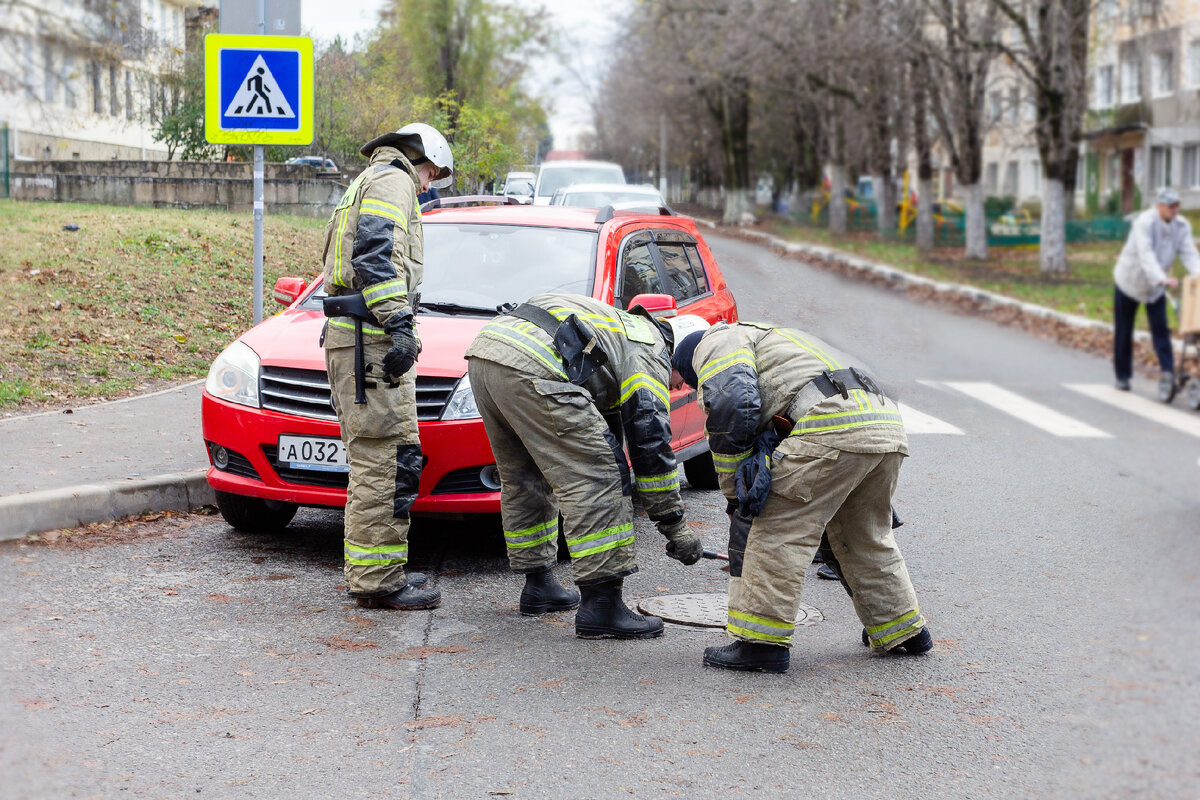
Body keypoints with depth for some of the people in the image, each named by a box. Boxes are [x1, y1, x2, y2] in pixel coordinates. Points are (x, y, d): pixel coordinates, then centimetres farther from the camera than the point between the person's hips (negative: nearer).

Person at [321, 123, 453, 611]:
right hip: (371, 337, -11)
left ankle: (368, 574, 18)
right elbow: (376, 252, -18)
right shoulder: (393, 179, -2)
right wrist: (398, 324, -24)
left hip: (346, 337, 11)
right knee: (386, 462, -12)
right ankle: (377, 580, -12)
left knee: (373, 463, 13)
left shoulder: (364, 186, 30)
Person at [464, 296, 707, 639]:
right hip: (530, 367, -10)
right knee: (594, 478, -5)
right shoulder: (649, 353, 8)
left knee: (524, 478, 24)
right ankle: (600, 607, -6)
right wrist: (676, 526, 10)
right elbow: (651, 440, 3)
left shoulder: (623, 328, 35)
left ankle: (538, 585, 34)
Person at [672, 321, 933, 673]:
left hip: (836, 426, -9)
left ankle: (760, 641, -4)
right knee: (865, 537, 26)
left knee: (776, 530, -4)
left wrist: (735, 495, 2)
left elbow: (731, 408, -7)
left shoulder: (718, 343, 12)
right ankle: (902, 630, 37)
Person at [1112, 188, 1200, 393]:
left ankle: (1167, 371, -18)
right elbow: (1146, 254, -39)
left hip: (1155, 286, 4)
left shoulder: (1182, 226, -9)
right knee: (1123, 332, 5)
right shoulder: (1145, 222, -27)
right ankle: (1122, 376, 17)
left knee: (1160, 329, -10)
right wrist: (1163, 278, -53)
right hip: (1129, 282, -4)